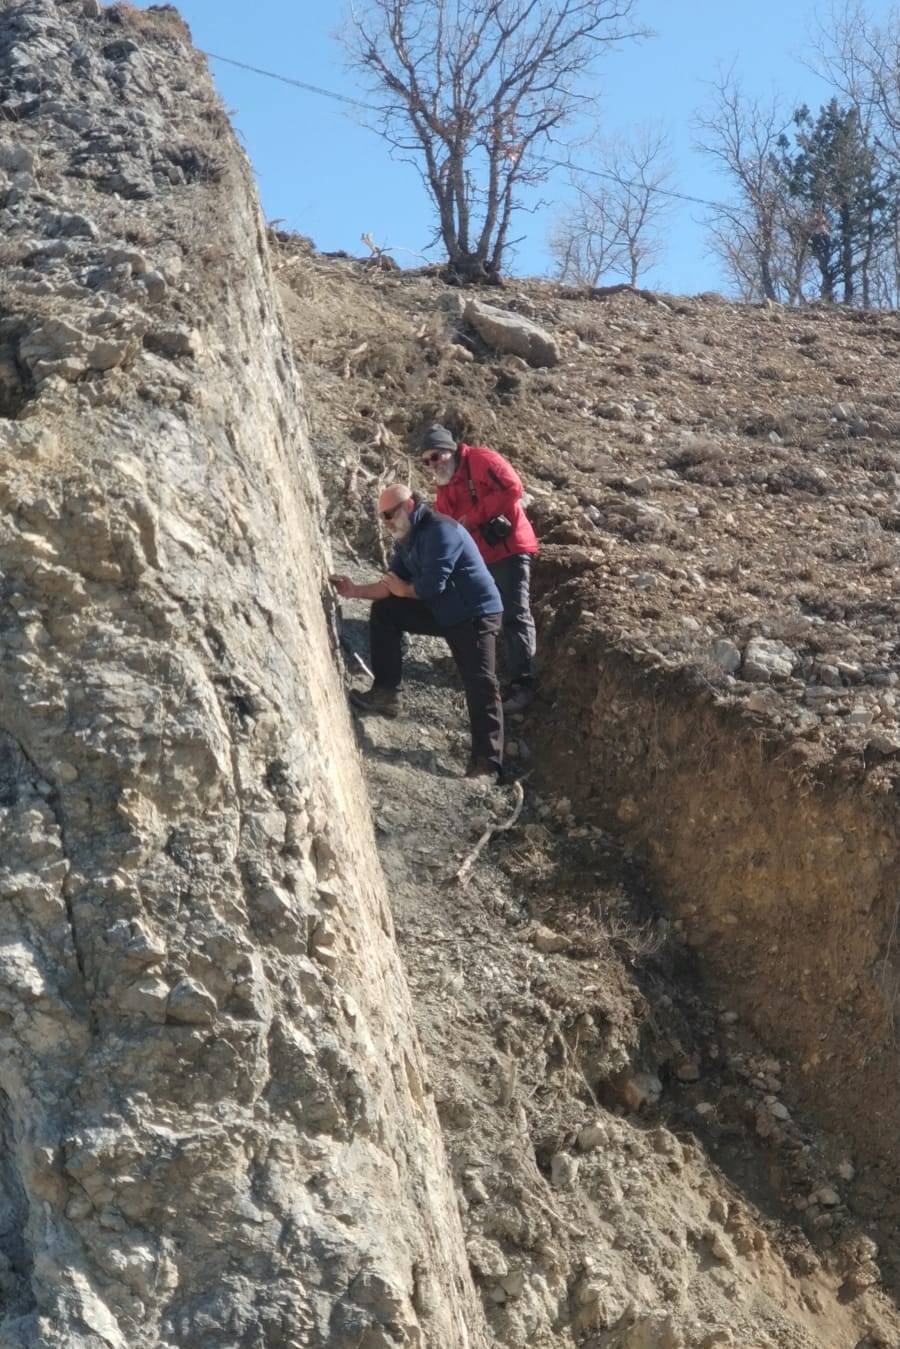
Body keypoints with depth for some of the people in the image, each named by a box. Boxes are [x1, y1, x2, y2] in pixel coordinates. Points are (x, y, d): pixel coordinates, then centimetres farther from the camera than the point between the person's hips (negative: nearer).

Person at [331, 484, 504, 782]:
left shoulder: (439, 531, -21)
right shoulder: (406, 539, 9)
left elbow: (431, 587, -27)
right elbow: (392, 586, 10)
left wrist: (405, 590, -7)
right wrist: (355, 591, -3)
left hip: (475, 615, -10)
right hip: (442, 612, 10)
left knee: (480, 685, -18)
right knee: (383, 610, 8)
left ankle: (487, 764, -21)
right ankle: (387, 693, 7)